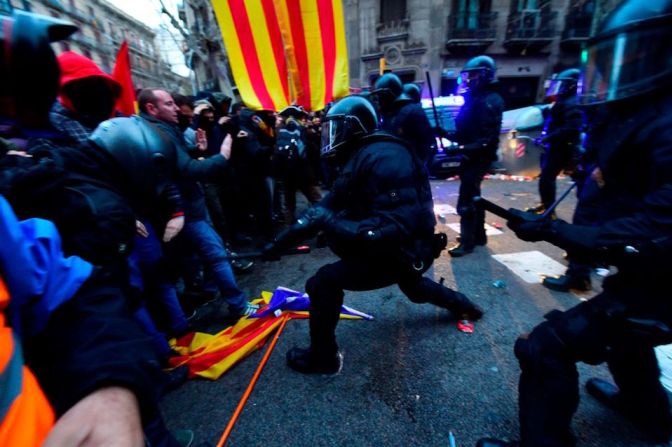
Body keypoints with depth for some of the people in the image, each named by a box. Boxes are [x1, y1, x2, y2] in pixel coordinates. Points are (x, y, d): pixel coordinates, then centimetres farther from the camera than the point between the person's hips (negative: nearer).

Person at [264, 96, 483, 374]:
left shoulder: (383, 159, -28)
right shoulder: (360, 157, 4)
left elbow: (396, 229, -35)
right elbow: (328, 206, 2)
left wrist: (333, 224, -36)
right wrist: (283, 240, -3)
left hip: (404, 251, -10)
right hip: (405, 248, 10)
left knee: (324, 282, -13)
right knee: (412, 286, 38)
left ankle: (323, 357, 7)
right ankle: (462, 305, 59)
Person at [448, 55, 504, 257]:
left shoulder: (490, 102, -17)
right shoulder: (476, 97, 13)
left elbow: (487, 140, -25)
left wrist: (461, 148, -31)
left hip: (478, 157, -10)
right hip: (471, 156, 10)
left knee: (466, 200, -7)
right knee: (473, 195, 17)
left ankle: (467, 241, 3)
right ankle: (479, 234, 30)